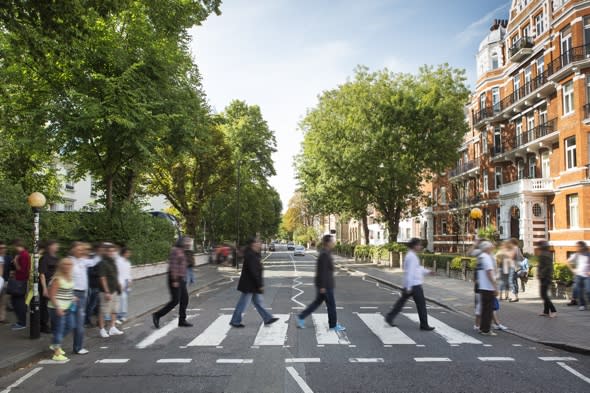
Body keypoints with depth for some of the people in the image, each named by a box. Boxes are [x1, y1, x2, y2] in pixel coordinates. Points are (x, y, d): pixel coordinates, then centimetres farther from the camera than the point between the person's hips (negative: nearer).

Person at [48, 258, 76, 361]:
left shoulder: (70, 278, 8)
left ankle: (55, 345, 33)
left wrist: (72, 298, 8)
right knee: (59, 329, -2)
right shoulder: (57, 279, -17)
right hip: (57, 308, -9)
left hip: (68, 307, 9)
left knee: (70, 326, 15)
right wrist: (58, 308, -21)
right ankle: (57, 354, 8)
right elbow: (51, 295, -18)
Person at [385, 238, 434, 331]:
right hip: (414, 285, -10)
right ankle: (424, 325, 7)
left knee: (401, 301, 11)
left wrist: (427, 271, 22)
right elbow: (410, 272, -21)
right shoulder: (412, 257, -17)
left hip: (409, 285, 10)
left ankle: (389, 317, 10)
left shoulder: (410, 256, 15)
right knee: (421, 304, 0)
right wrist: (409, 287, -22)